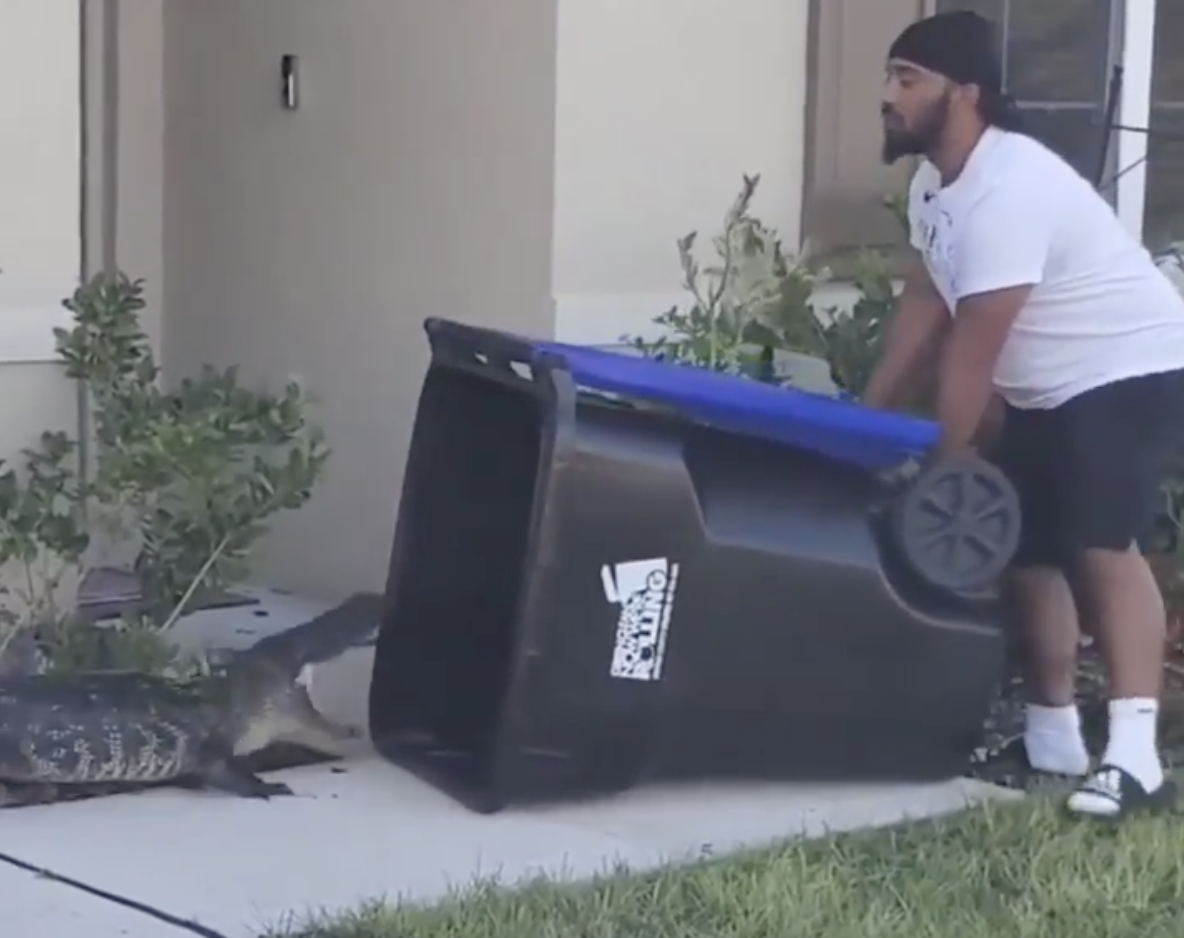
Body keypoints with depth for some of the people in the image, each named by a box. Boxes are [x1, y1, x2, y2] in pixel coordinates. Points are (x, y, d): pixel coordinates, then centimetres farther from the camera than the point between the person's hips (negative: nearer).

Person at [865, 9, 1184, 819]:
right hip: (1047, 391, 10)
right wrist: (869, 417, 8)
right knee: (1028, 550, 9)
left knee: (1102, 546, -23)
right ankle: (1054, 737, 18)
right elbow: (926, 306, 10)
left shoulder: (1007, 192, -29)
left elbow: (972, 350, -26)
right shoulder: (937, 184, 3)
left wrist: (944, 472, -20)